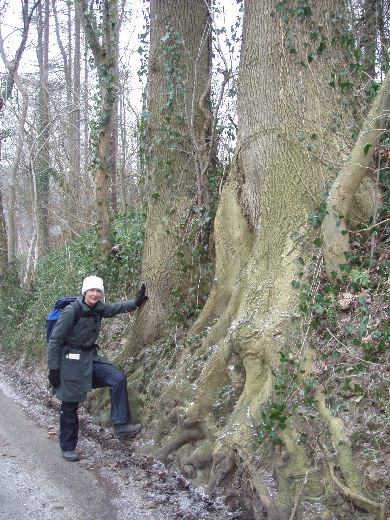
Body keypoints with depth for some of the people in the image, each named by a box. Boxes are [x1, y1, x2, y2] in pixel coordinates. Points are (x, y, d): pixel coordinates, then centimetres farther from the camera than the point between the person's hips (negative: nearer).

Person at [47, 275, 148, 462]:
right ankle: (67, 448, 18)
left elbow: (116, 307, 23)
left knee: (118, 379, -12)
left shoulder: (99, 308, 0)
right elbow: (55, 341, -15)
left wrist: (136, 302, 16)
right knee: (70, 406, 3)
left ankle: (120, 426, -8)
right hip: (71, 361, -6)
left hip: (91, 357, 6)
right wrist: (53, 369, -15)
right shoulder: (71, 311, -19)